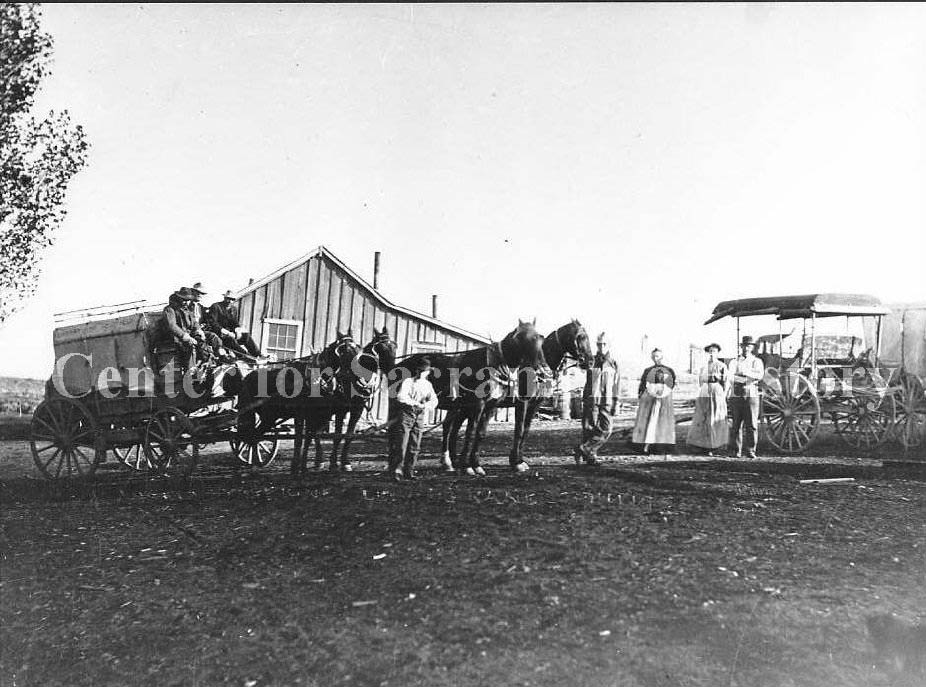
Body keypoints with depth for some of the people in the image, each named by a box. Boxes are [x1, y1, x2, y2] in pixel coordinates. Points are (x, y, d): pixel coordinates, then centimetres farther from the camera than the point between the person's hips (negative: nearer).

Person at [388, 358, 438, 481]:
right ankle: (397, 471, -3)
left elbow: (434, 400, 4)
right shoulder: (408, 381, -6)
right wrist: (416, 403, -20)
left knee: (415, 446, 7)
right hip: (405, 414, -5)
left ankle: (409, 471, 15)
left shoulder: (428, 384, 11)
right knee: (401, 444, -7)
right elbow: (401, 396, -21)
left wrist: (426, 405, -17)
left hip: (419, 416, 5)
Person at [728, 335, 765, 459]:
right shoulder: (734, 361, 10)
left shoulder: (757, 361, 11)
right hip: (736, 395, 0)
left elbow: (760, 375, -8)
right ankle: (736, 451, 9)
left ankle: (750, 451, 0)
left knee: (751, 424, -4)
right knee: (736, 425, 3)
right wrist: (749, 380, -16)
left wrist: (746, 372, -22)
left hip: (751, 395, 0)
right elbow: (731, 376, -7)